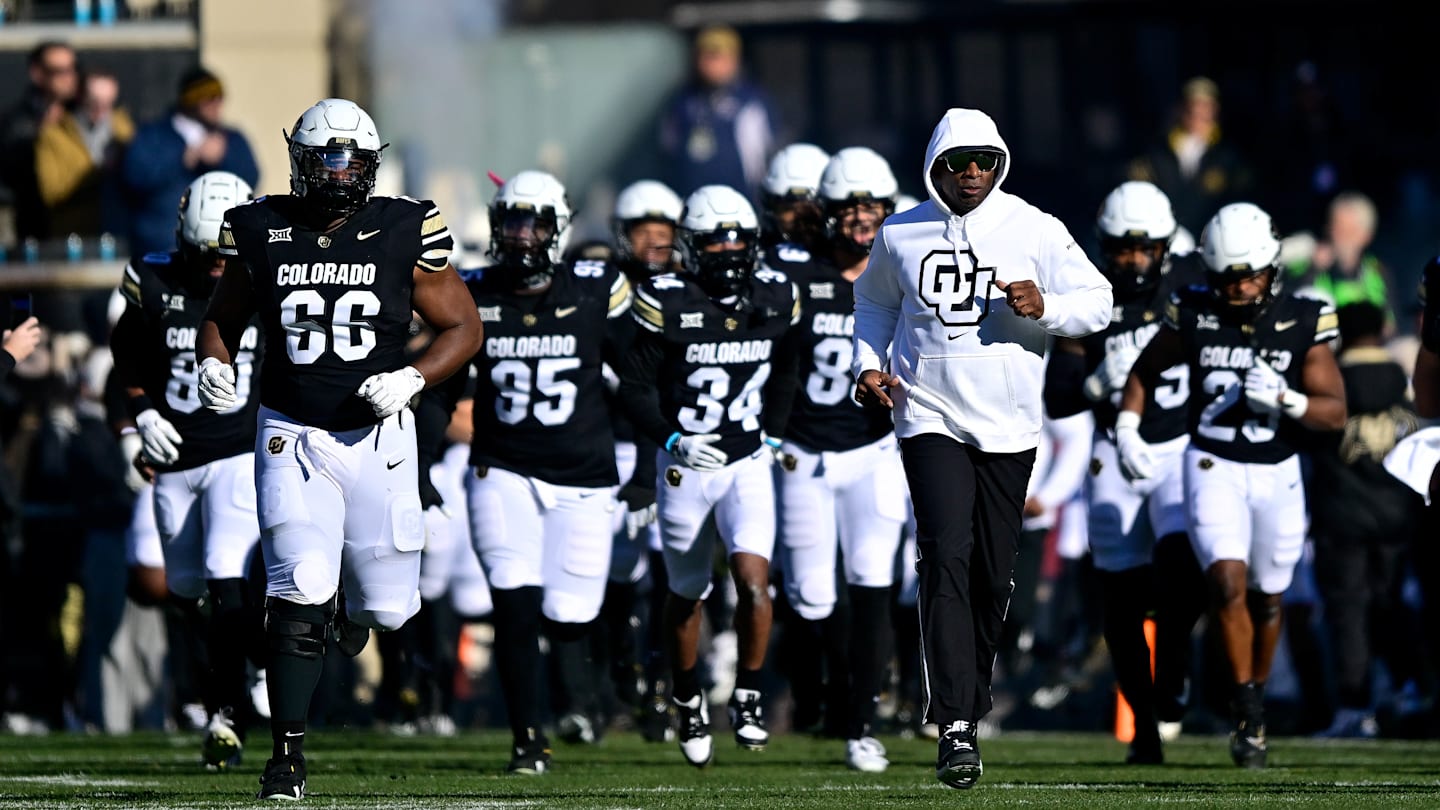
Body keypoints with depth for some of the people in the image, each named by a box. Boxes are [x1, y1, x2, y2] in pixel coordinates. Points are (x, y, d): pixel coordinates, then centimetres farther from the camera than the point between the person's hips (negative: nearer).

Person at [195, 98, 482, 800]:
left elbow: (463, 327, 2)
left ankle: (360, 607, 47)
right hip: (292, 436, -1)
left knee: (389, 605, 7)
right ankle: (287, 756, -7)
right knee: (299, 596, -16)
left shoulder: (403, 235, -5)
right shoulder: (263, 233, -1)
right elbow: (222, 318, 13)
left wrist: (411, 380, -14)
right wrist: (215, 366, -8)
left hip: (376, 435, 1)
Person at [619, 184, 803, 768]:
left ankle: (748, 696, -4)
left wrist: (772, 435, 10)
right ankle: (687, 698, 34)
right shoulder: (667, 303, -11)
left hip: (748, 464, 1)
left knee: (753, 577, -19)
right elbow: (635, 386, -7)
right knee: (686, 594, 12)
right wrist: (672, 439, -20)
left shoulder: (776, 299, 0)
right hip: (685, 467, -1)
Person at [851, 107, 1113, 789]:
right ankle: (955, 730, -21)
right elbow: (874, 303, 22)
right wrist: (868, 364, 6)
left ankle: (968, 698, 30)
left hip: (1007, 426, 1)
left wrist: (1044, 309, -21)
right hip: (930, 419, -1)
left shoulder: (1033, 231, -2)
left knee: (992, 577, 7)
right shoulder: (901, 236, 3)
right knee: (947, 559, -16)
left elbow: (1098, 303, -2)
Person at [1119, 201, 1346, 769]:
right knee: (1229, 581, -18)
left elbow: (1335, 413, -7)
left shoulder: (1301, 323, -8)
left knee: (1267, 598, 12)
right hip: (1213, 468, -1)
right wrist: (1127, 430, -3)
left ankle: (1254, 697, 33)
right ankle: (1247, 708, -7)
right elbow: (1146, 371, 11)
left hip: (1277, 474, 1)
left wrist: (1284, 398, -25)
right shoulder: (1194, 315, -6)